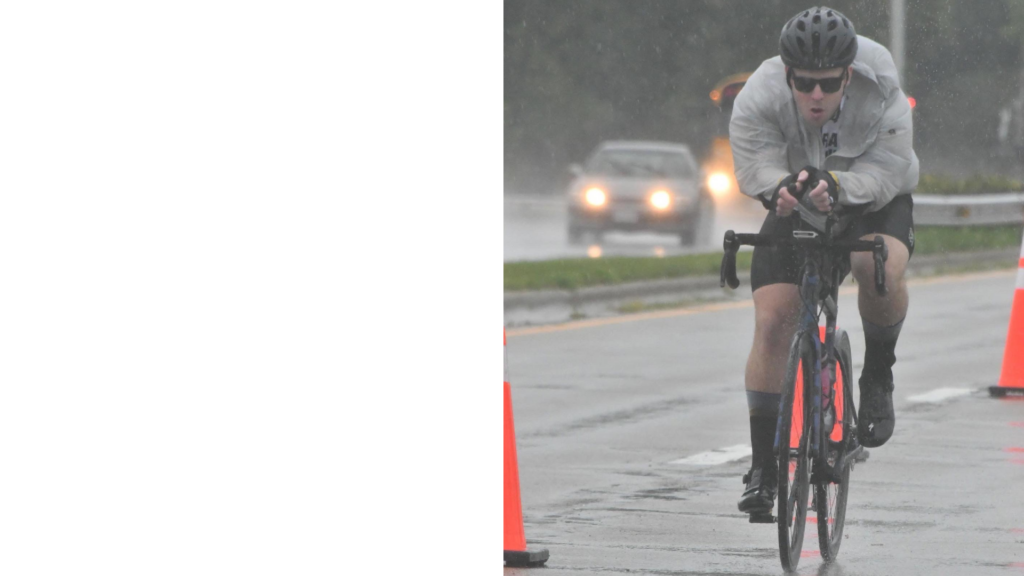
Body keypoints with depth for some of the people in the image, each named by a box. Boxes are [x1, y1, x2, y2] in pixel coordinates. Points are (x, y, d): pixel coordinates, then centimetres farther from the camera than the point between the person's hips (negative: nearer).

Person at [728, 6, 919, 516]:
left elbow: (887, 173, -32)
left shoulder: (880, 97, -30)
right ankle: (763, 466, -2)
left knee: (880, 268, -35)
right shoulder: (757, 102, -27)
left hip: (874, 202, -1)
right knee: (772, 320, -13)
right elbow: (756, 171, -27)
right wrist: (783, 186, -51)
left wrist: (835, 185, -52)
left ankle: (878, 375, -5)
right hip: (796, 209, 2)